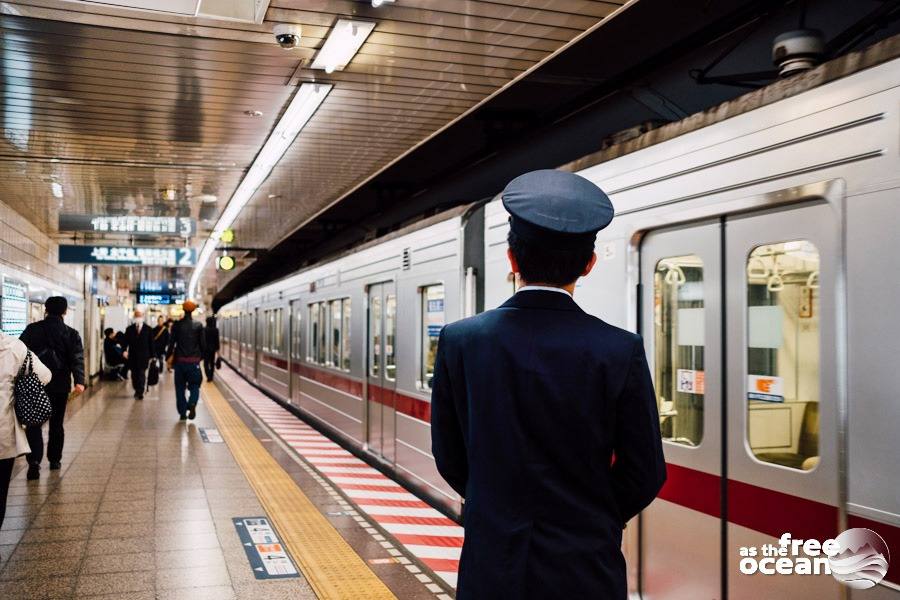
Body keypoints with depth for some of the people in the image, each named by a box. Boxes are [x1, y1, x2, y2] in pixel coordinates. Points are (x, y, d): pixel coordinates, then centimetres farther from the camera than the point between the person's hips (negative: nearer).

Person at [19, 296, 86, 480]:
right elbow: (77, 359, -13)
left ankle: (34, 460, -14)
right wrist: (79, 381, -21)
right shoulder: (71, 334, -1)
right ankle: (54, 459, 22)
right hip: (60, 386, 1)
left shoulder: (32, 329, -1)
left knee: (34, 424, 2)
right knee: (56, 423, 15)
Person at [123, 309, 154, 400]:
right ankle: (137, 391, 23)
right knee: (134, 374, 8)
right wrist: (125, 350, -17)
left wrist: (151, 355, 1)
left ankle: (140, 393, -6)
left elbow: (151, 343, 4)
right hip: (132, 356, 2)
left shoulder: (148, 329, 3)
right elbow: (126, 341, 1)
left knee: (142, 374, -7)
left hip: (143, 356, -2)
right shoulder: (129, 329, 7)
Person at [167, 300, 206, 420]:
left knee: (180, 387, 11)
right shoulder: (198, 325, -2)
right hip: (194, 361, 0)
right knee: (194, 385, 9)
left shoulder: (177, 325, -3)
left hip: (180, 360, 0)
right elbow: (203, 343, 0)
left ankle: (182, 412, 12)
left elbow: (171, 343, -3)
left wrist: (168, 356, 9)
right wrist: (201, 356, 15)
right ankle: (192, 404, -19)